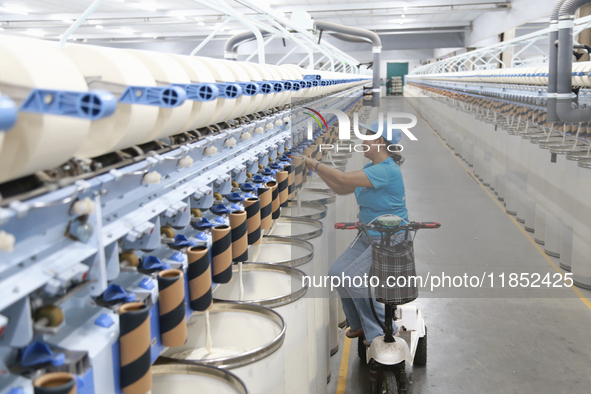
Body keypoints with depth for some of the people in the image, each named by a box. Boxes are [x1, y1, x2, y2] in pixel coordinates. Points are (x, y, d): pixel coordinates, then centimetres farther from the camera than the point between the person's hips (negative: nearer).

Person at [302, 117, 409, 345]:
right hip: (369, 236, 9)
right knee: (337, 272, -2)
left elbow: (344, 179, -29)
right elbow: (341, 189, 10)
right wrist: (316, 168, 2)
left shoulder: (387, 170, -22)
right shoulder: (371, 168, 9)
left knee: (353, 278, -17)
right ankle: (358, 324, 16)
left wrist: (314, 164, -20)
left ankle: (382, 330, 2)